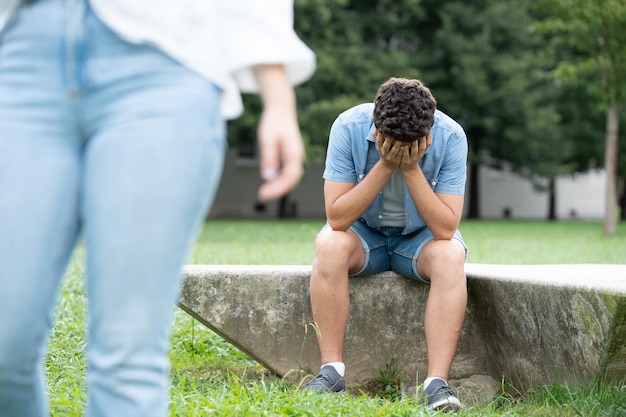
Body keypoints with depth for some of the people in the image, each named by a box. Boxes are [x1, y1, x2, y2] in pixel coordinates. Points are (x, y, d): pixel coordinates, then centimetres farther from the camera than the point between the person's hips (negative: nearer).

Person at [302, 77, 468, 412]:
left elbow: (445, 228, -26)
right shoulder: (349, 127, -24)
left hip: (421, 236, 0)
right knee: (330, 245, -33)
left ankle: (437, 383, -35)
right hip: (364, 232, 0)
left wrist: (412, 169, -34)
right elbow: (337, 217, -26)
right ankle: (331, 371, -29)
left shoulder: (450, 137, -24)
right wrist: (385, 166, -33)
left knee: (450, 256, -33)